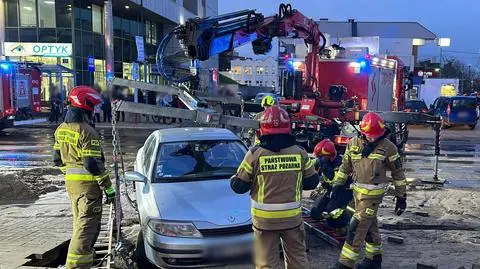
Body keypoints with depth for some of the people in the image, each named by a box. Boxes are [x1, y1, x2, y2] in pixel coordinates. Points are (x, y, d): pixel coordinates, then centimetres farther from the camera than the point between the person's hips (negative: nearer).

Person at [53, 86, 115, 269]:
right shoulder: (87, 132, -19)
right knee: (87, 226, -3)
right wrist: (108, 187, -15)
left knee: (80, 223, 22)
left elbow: (57, 159, 15)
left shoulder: (61, 130, 9)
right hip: (87, 184, -9)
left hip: (70, 181, 9)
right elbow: (94, 164, -21)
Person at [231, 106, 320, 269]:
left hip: (264, 220, -2)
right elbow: (312, 182, 5)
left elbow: (238, 186, -6)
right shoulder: (300, 153, -4)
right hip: (293, 218, 2)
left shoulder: (255, 155, -11)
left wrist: (234, 178, 15)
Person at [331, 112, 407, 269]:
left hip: (373, 193, -5)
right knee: (370, 225, 18)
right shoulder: (354, 144, 2)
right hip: (358, 190, 5)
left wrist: (401, 197, -1)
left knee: (357, 227, -8)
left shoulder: (388, 147, -9)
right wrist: (337, 185, 14)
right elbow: (345, 166, 13)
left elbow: (398, 173, -3)